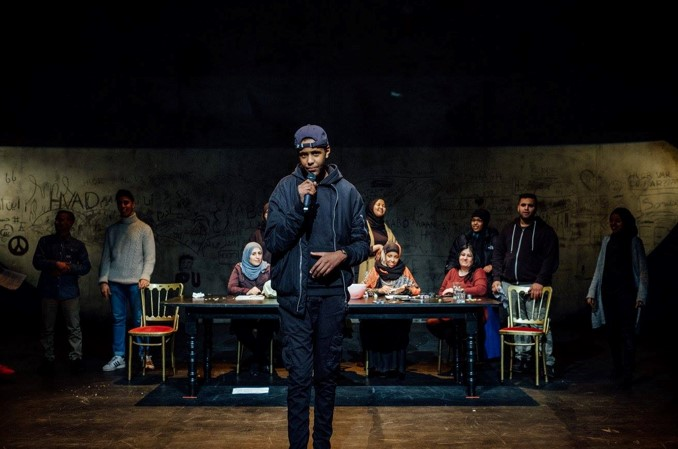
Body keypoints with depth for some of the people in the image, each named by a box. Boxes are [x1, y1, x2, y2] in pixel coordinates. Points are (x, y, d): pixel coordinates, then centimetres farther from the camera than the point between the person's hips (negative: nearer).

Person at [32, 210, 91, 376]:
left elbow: (86, 267, 2)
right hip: (48, 291, 1)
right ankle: (48, 360, 13)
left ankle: (75, 358, 7)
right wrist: (56, 264, -13)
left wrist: (69, 267, -12)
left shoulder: (78, 245, 7)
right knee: (47, 328, 5)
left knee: (74, 327, 0)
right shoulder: (45, 241, 8)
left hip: (70, 292, -1)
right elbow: (37, 262, -1)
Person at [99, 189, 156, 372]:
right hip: (115, 282, 3)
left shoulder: (144, 228, 3)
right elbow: (106, 257, 10)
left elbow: (150, 256, -2)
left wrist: (145, 276, -15)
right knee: (118, 319, 5)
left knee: (139, 320, 0)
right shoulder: (112, 229, 12)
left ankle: (144, 356, 8)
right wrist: (103, 280, 1)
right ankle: (118, 357, 10)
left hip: (135, 282, -3)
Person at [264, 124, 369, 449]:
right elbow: (273, 242, -6)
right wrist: (299, 205, -16)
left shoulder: (347, 192, 4)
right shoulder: (285, 189, 0)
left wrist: (343, 254, -13)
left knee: (327, 373, 11)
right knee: (299, 375, -1)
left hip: (333, 294, 2)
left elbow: (362, 243, 8)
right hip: (294, 294, -2)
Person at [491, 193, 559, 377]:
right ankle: (521, 357, 16)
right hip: (509, 285, 4)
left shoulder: (545, 231, 2)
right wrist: (496, 278, 4)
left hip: (533, 286, -4)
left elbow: (551, 259, -5)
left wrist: (540, 281, -16)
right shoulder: (508, 229, 16)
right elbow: (497, 254, 16)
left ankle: (548, 362, -3)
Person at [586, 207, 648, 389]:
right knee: (611, 331, 6)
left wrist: (641, 296, -12)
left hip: (626, 292, -4)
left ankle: (627, 374, -7)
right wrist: (592, 292, 7)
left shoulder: (634, 241, 0)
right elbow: (599, 268, 12)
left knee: (627, 333, -7)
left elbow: (642, 270, -3)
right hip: (608, 292, 4)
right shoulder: (607, 240, 11)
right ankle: (617, 367, 21)